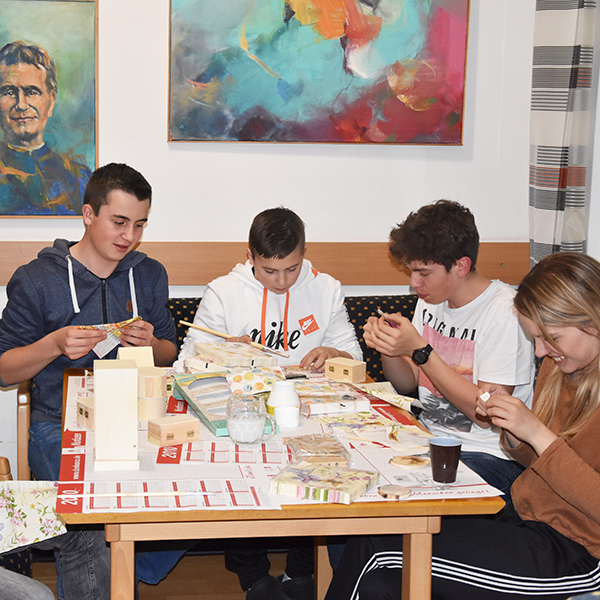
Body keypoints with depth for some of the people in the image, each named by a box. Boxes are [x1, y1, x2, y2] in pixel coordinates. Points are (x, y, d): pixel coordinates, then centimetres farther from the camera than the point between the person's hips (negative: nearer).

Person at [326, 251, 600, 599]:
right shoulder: (558, 365, 8)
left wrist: (536, 432, -22)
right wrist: (511, 428, -3)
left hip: (571, 553, -8)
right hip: (522, 516, 8)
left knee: (379, 550, -13)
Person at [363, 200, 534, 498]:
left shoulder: (505, 312, -16)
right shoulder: (431, 299, 8)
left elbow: (486, 414, -19)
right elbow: (407, 384, 14)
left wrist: (420, 350, -21)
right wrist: (386, 346, -7)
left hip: (486, 455, -7)